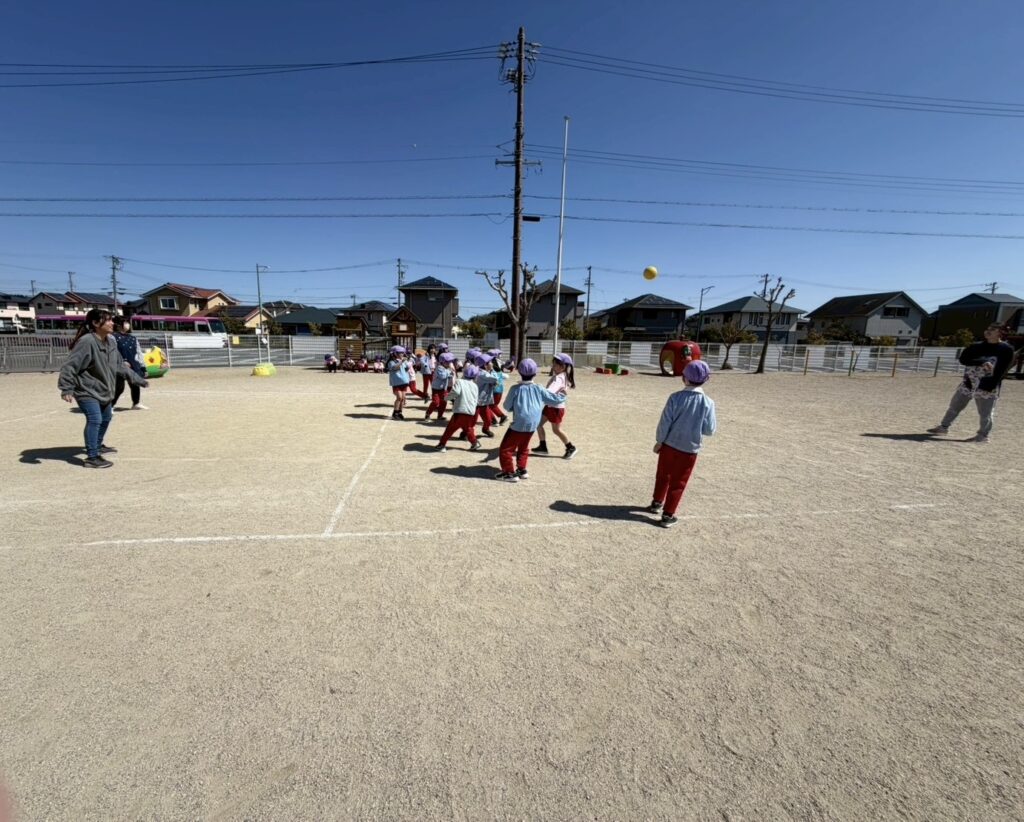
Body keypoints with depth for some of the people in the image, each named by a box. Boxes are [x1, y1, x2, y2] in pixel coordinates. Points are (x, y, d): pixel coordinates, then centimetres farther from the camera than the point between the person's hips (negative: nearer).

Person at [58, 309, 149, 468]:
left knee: (105, 418, 23)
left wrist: (138, 379, 17)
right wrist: (66, 388, -34)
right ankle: (92, 457, -14)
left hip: (104, 390, 9)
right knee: (95, 420, -19)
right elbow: (70, 366, -27)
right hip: (87, 391, -9)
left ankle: (97, 445, 45)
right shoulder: (86, 342, -24)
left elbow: (120, 365, 13)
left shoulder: (111, 342, 2)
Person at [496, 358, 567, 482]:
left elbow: (507, 406, -1)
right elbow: (556, 400, 5)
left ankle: (510, 473, 6)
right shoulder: (539, 389, -1)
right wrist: (562, 396, 26)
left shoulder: (516, 388, -10)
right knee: (523, 447, 26)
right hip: (532, 425, 5)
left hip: (519, 424, -5)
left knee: (505, 449, 6)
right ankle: (522, 470, 30)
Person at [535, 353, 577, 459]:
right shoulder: (558, 375, 4)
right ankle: (543, 447, 23)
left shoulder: (559, 378, -27)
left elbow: (550, 392, -44)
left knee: (556, 430, 6)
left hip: (556, 407, -9)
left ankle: (571, 448, 25)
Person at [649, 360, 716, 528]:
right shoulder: (708, 402, -12)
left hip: (669, 445, 1)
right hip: (689, 449, -1)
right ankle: (668, 515, 14)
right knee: (678, 483, 10)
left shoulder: (675, 397, -12)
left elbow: (664, 422, -9)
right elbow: (709, 430, -9)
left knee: (663, 476, 22)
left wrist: (659, 441, 3)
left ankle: (657, 503, 39)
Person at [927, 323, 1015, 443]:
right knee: (954, 407, 11)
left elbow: (1000, 370, -12)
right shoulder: (978, 346, 9)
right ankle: (944, 427, 23)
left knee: (985, 413, 2)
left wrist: (990, 386, -21)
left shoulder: (1006, 349, -6)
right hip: (968, 383, 5)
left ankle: (983, 435, 17)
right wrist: (982, 363, -19)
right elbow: (963, 359, -5)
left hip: (987, 387, -5)